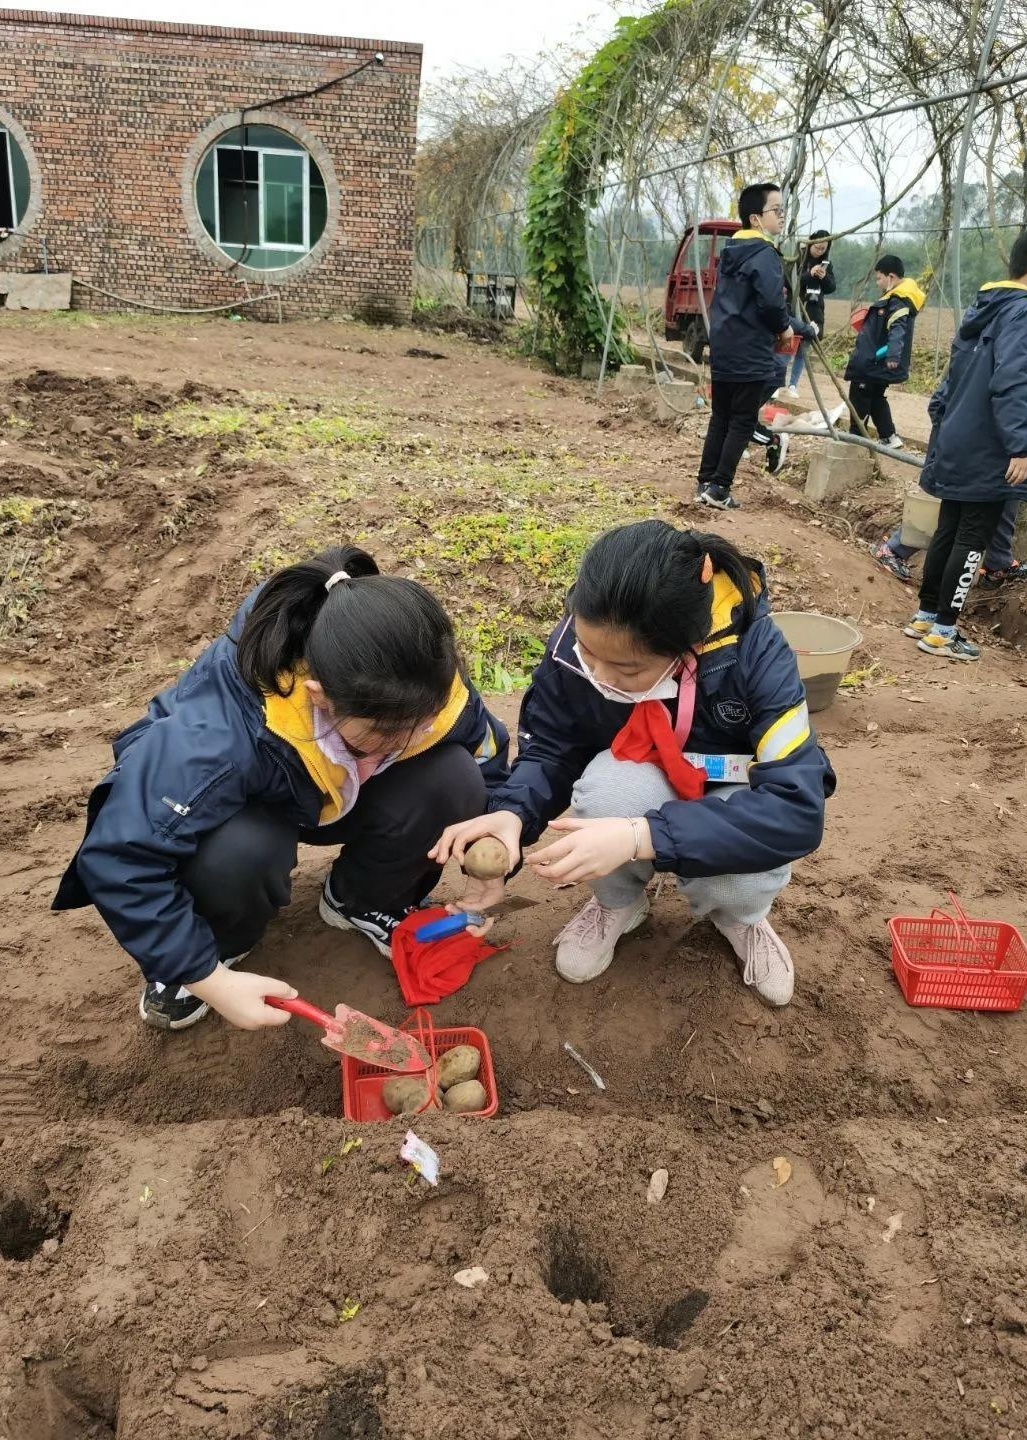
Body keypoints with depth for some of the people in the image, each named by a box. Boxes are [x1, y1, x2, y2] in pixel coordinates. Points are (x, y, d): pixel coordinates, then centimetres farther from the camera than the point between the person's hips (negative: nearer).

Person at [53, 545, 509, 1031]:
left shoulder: (427, 691, -30)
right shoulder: (219, 736, -44)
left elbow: (488, 767, -9)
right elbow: (120, 862, -37)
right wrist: (209, 978, -33)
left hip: (344, 800, 4)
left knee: (452, 779, -26)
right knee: (236, 854, -39)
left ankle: (363, 901, 4)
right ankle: (216, 947, -1)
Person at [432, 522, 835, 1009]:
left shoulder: (755, 649, -33)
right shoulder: (575, 644, -25)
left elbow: (797, 808, -38)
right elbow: (548, 752, -11)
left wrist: (641, 836, -50)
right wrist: (510, 814, -36)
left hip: (730, 801, -1)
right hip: (639, 784, 2)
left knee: (741, 879, -35)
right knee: (610, 786, -35)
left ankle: (737, 914, 5)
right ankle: (617, 903, 0)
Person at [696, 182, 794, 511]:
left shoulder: (731, 251, 14)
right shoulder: (765, 254, -13)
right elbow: (772, 301, -25)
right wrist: (783, 328, -6)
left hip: (722, 349, 8)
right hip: (750, 355, -8)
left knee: (720, 417, 14)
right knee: (743, 422, -1)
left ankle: (705, 483, 14)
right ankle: (719, 488, -4)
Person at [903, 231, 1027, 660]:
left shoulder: (985, 307, 13)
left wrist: (942, 420, 22)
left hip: (957, 446, 9)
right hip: (987, 453, -9)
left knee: (948, 531, 15)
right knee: (972, 539, -2)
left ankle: (925, 616, 23)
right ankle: (942, 630, 4)